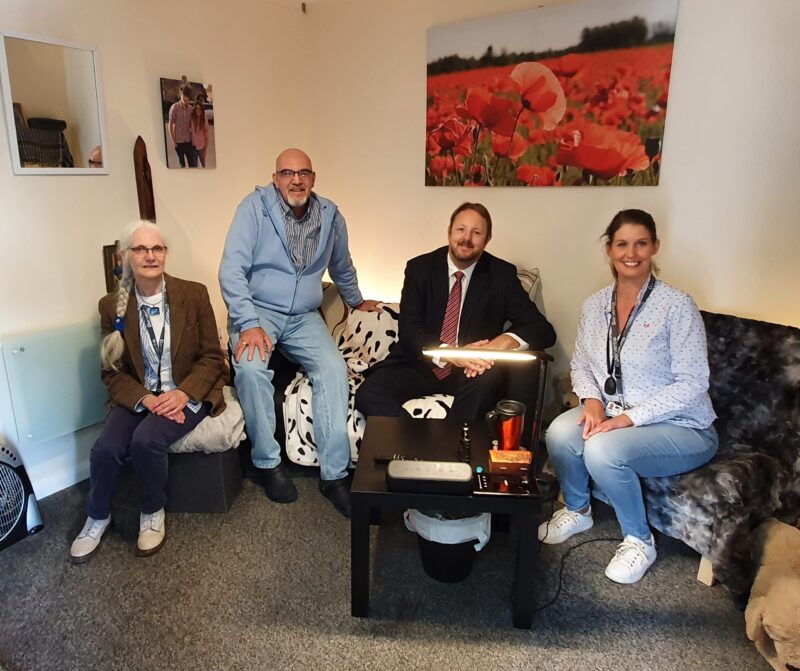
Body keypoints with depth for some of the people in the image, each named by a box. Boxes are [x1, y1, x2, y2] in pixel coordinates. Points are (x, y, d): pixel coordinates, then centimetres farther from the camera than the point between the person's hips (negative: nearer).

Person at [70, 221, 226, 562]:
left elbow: (212, 358, -4)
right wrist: (145, 399, -17)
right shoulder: (112, 306, -2)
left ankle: (153, 513, 1)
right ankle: (97, 517, 12)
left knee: (146, 439, -28)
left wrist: (183, 394, -20)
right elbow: (113, 371, 1)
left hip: (187, 394, -2)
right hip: (138, 396, 3)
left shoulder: (194, 294, -7)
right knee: (105, 449, -21)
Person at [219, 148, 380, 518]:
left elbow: (341, 267, 24)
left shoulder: (330, 216, 6)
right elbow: (232, 269, -14)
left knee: (334, 369, -23)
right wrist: (249, 324, -24)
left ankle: (334, 473, -15)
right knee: (251, 367, -32)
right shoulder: (255, 206, -7)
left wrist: (356, 301, 36)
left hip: (304, 318, 3)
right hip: (256, 310, -3)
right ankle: (268, 461, -11)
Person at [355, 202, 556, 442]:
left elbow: (542, 329, -4)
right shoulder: (420, 268, 0)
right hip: (419, 364, 1)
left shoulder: (502, 274, 0)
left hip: (471, 370, 0)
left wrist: (506, 341, -27)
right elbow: (409, 330, -9)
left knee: (487, 379, -34)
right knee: (368, 395, -25)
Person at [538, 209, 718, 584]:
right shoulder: (596, 304, 1)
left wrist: (628, 418, -23)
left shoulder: (676, 305, -15)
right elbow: (580, 366, 9)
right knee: (561, 432, -23)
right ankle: (577, 511, 8)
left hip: (681, 427, -4)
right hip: (614, 416, 5)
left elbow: (692, 384, -17)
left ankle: (639, 541, -2)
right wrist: (592, 401, -12)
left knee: (602, 450, -31)